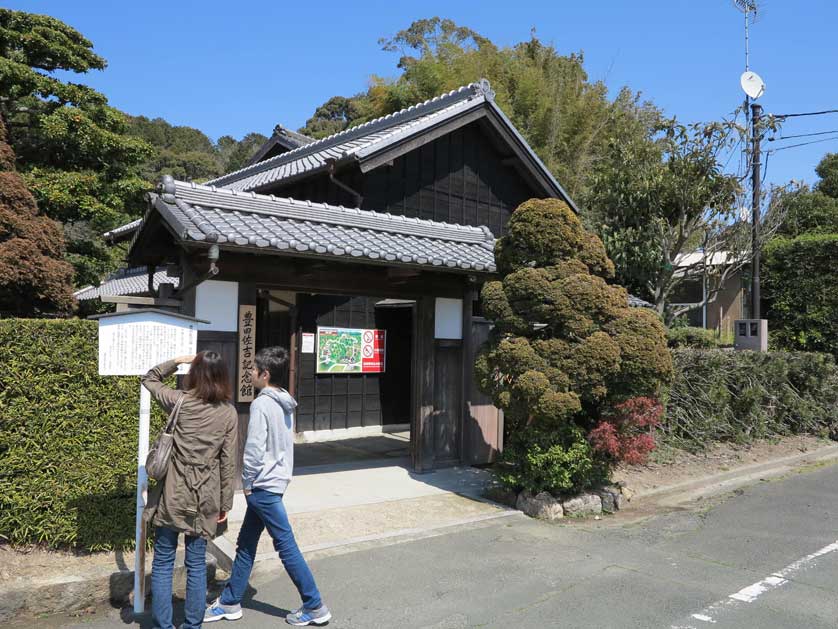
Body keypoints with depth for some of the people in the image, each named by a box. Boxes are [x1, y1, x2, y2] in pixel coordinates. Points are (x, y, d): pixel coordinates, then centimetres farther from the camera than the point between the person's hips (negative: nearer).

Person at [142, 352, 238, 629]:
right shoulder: (229, 413, -3)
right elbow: (228, 462, -1)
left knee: (163, 562, 10)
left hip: (174, 494, -1)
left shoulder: (180, 402, -7)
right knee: (197, 564, 11)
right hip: (205, 498, 2)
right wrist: (225, 503, 7)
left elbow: (149, 379, 13)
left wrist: (178, 360, 15)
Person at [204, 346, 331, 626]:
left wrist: (247, 482, -7)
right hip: (276, 480, 9)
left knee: (286, 545, -2)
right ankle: (230, 602, 29)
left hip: (263, 486, -9)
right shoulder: (284, 404, 9)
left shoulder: (261, 404, -18)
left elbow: (254, 449, -21)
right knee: (246, 542, 17)